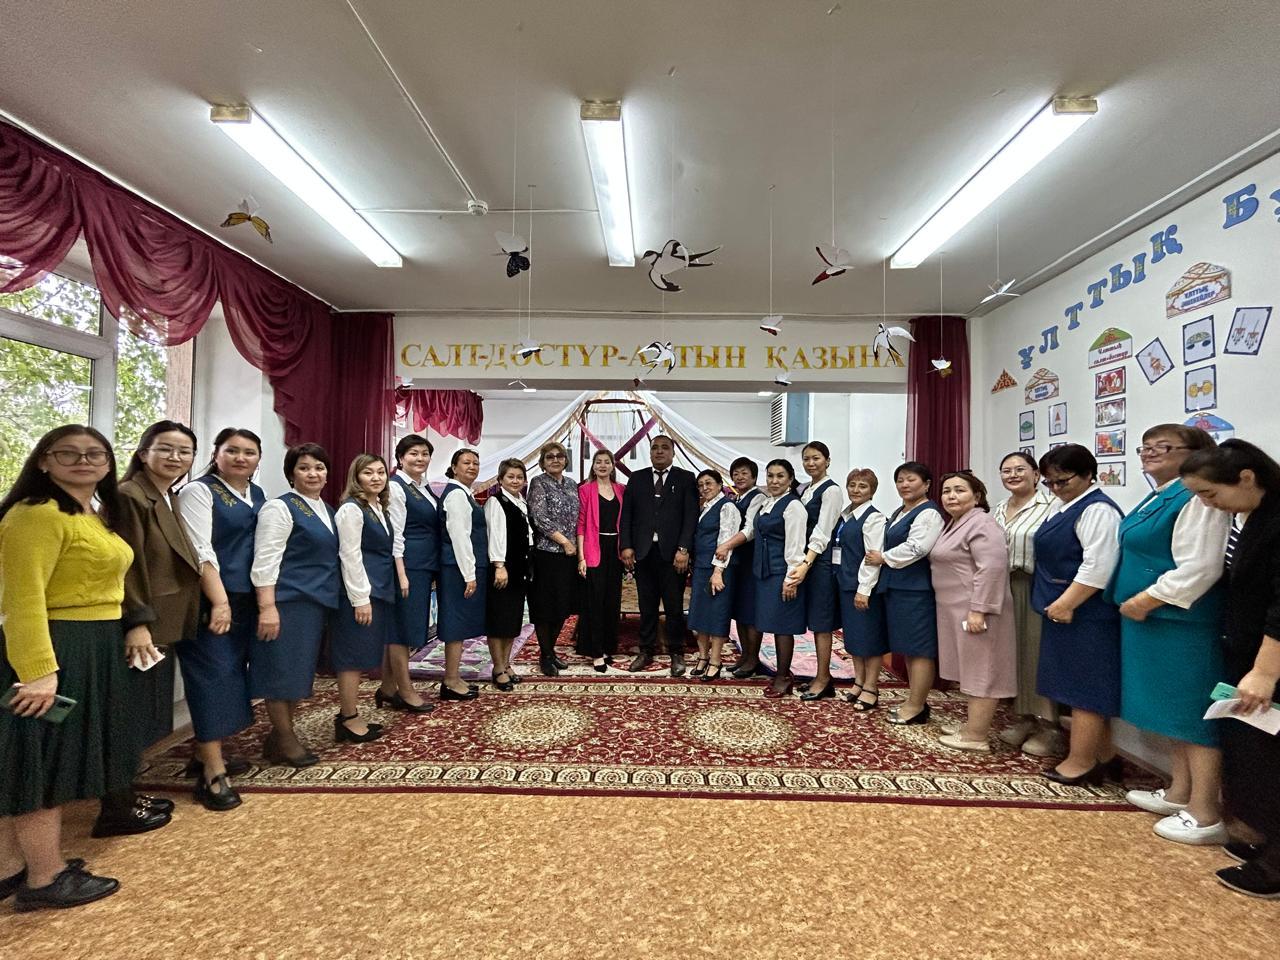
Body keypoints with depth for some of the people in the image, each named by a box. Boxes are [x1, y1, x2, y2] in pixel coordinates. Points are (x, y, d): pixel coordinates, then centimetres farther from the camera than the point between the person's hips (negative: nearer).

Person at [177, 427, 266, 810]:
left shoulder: (257, 494, 12)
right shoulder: (199, 491, -8)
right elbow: (201, 550, -16)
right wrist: (219, 601, -22)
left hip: (246, 600, 7)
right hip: (210, 601, -7)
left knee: (232, 676, 13)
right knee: (213, 677, -5)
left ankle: (206, 753, 28)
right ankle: (212, 773, 2)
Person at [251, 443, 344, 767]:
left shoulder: (327, 510, 14)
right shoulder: (280, 508, -9)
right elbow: (265, 561, -15)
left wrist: (331, 598, 19)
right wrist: (267, 607, -21)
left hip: (317, 602, 8)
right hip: (288, 602, -8)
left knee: (301, 670, 14)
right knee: (284, 669, 1)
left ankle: (282, 736, 28)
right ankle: (284, 739, 16)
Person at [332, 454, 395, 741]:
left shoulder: (379, 508, 14)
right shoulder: (351, 509, -13)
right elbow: (350, 556, -17)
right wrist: (361, 599, -19)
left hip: (380, 590, 9)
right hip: (360, 592, -9)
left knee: (363, 655, 14)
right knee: (354, 655, -1)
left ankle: (349, 715, 25)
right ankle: (348, 721, 10)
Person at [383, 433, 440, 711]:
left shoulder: (425, 487, 15)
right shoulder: (396, 487, -10)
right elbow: (395, 534, -15)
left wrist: (433, 570, 17)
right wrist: (401, 573, -19)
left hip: (425, 565, 9)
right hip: (407, 564, -9)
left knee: (399, 626, 13)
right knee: (404, 625, -1)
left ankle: (388, 688, 22)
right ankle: (405, 691, 10)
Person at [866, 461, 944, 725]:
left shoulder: (928, 513, -13)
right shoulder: (898, 513, 17)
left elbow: (915, 549, -22)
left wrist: (883, 558, -11)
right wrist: (882, 557, 9)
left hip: (916, 589, -10)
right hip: (896, 586, 10)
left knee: (918, 648, -2)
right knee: (908, 647, 15)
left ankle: (916, 707, 6)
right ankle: (915, 700, 26)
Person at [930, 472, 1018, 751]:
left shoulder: (982, 524, -15)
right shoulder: (954, 525, 16)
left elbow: (991, 567, -24)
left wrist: (978, 610, -26)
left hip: (974, 611, -10)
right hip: (957, 611, 10)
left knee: (980, 671, -3)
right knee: (972, 670, 15)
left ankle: (976, 736, 2)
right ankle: (973, 725, 24)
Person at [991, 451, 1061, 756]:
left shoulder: (1050, 506, -11)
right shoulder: (998, 510, 14)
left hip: (1037, 590, -7)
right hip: (1006, 590, 7)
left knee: (1039, 653, 0)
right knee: (1015, 653, 13)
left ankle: (1048, 725, 13)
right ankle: (1024, 716, 27)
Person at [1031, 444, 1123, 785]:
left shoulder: (1097, 510, -16)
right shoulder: (1061, 506, 14)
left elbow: (1097, 567, -24)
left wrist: (1066, 604, -20)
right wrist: (1057, 603, 17)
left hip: (1084, 614, -10)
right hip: (1061, 610, 10)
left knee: (1082, 686, -1)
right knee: (1086, 688, 17)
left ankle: (1080, 762, 9)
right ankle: (1103, 755, 28)